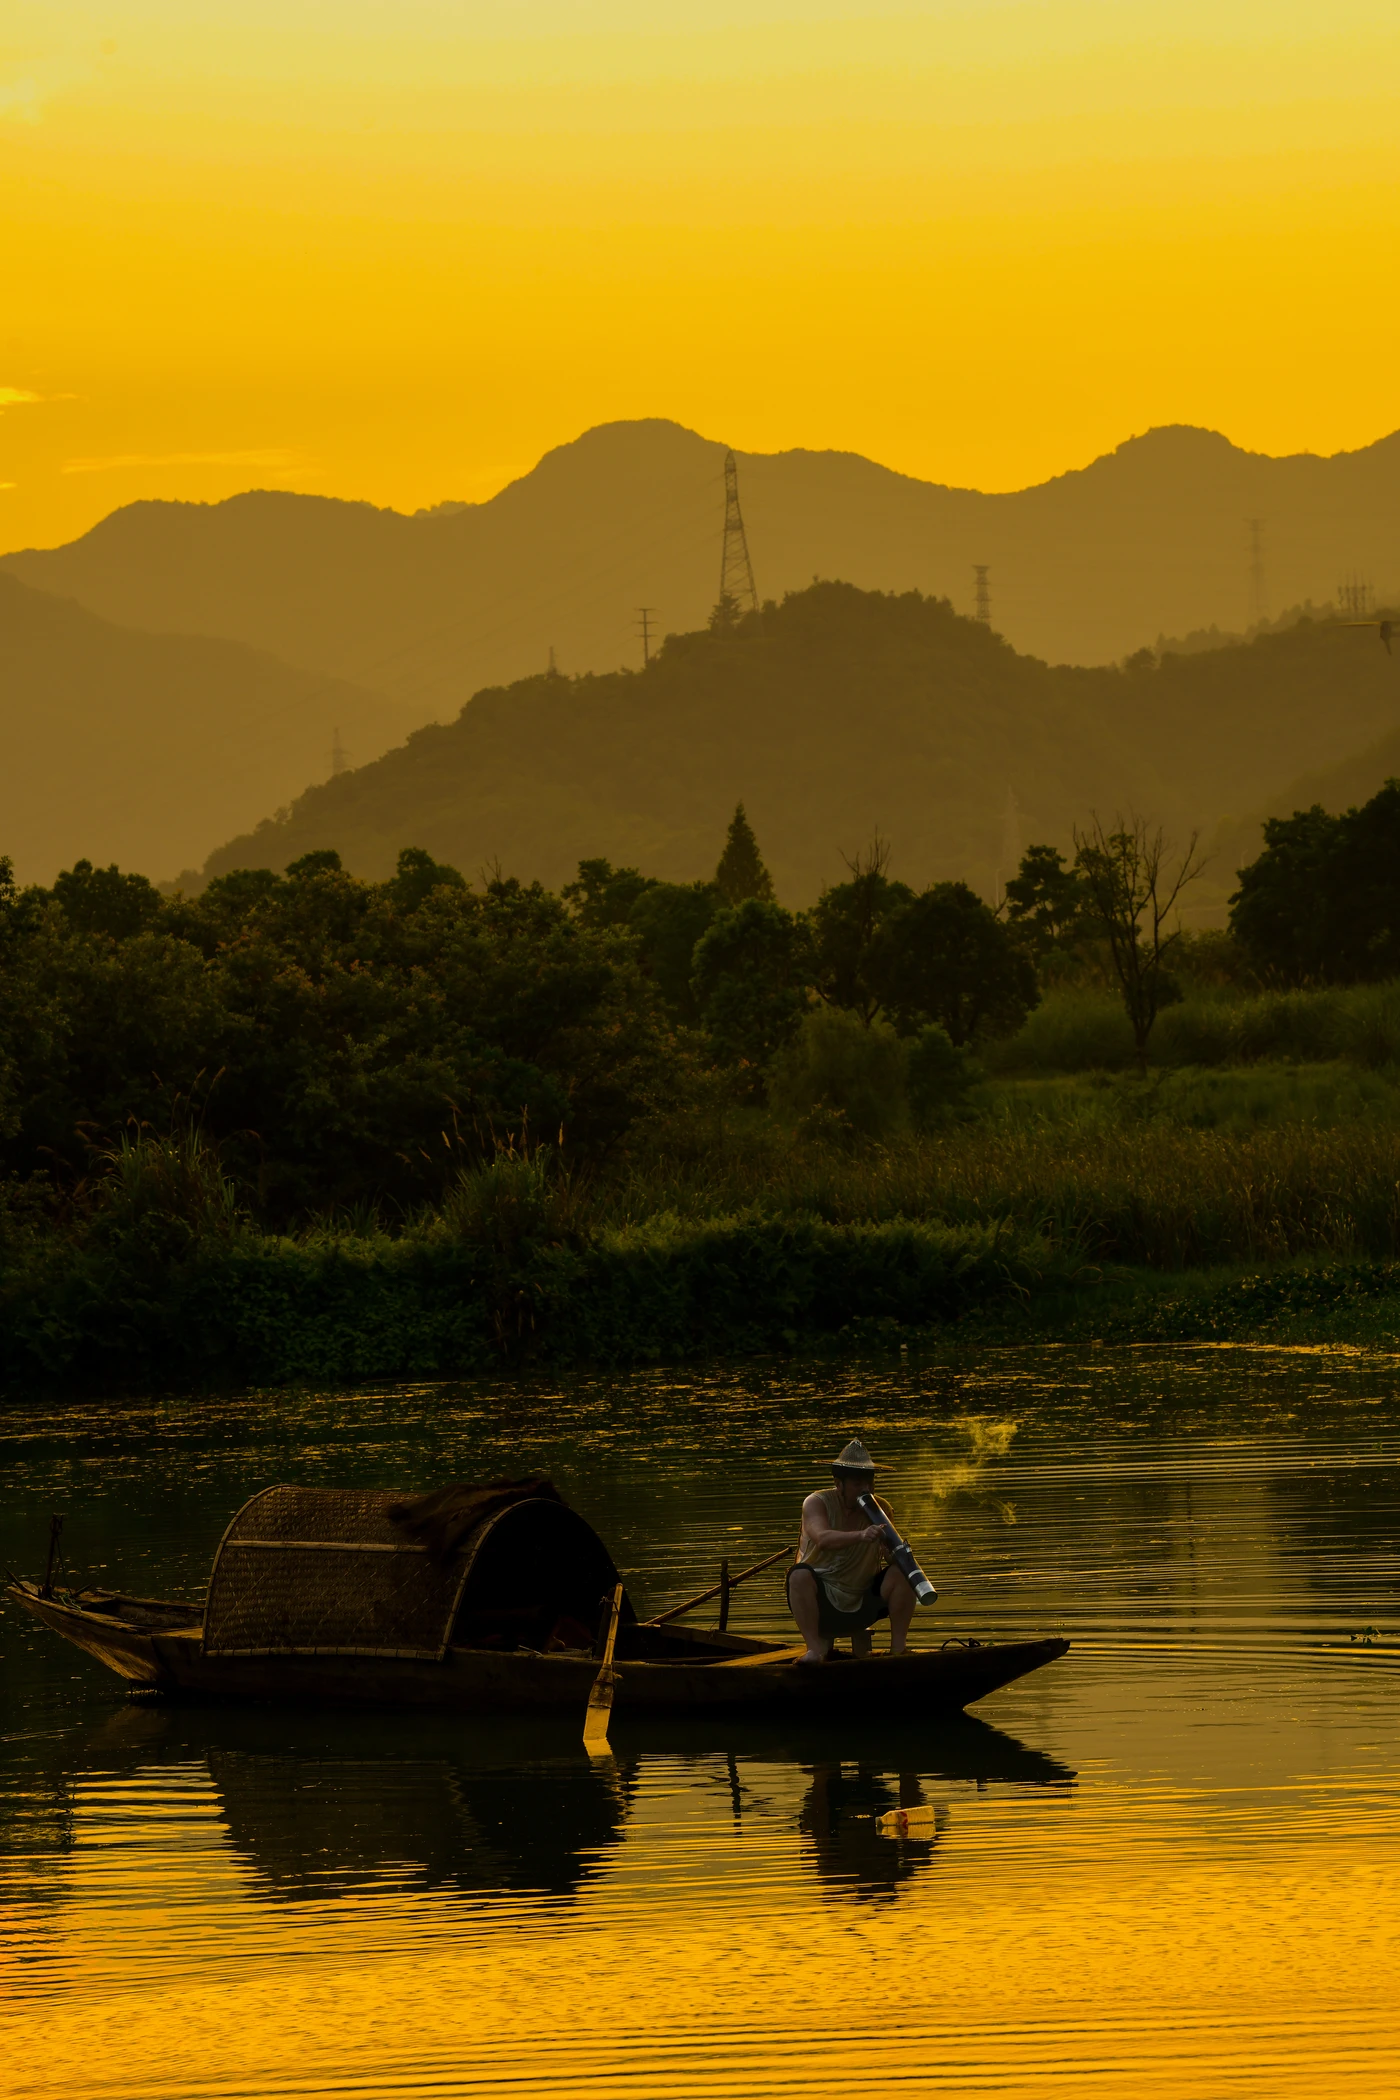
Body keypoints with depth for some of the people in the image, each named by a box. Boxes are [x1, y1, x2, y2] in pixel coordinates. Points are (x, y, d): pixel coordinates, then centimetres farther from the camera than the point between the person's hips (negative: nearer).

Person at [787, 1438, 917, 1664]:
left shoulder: (880, 1509, 2)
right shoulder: (817, 1503, -9)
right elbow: (823, 1539, -31)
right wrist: (861, 1535, -49)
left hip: (861, 1604, 3)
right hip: (821, 1605, -3)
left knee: (902, 1574, -19)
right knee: (800, 1575, -33)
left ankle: (897, 1648, -12)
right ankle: (815, 1647, -31)